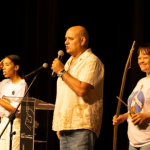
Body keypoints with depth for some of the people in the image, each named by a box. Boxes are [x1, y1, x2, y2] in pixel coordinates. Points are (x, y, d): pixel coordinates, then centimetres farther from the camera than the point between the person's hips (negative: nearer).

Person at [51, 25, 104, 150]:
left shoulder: (92, 61, -8)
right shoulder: (70, 62, 21)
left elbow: (82, 89, -22)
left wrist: (62, 71, -13)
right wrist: (59, 126, 18)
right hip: (66, 126, 9)